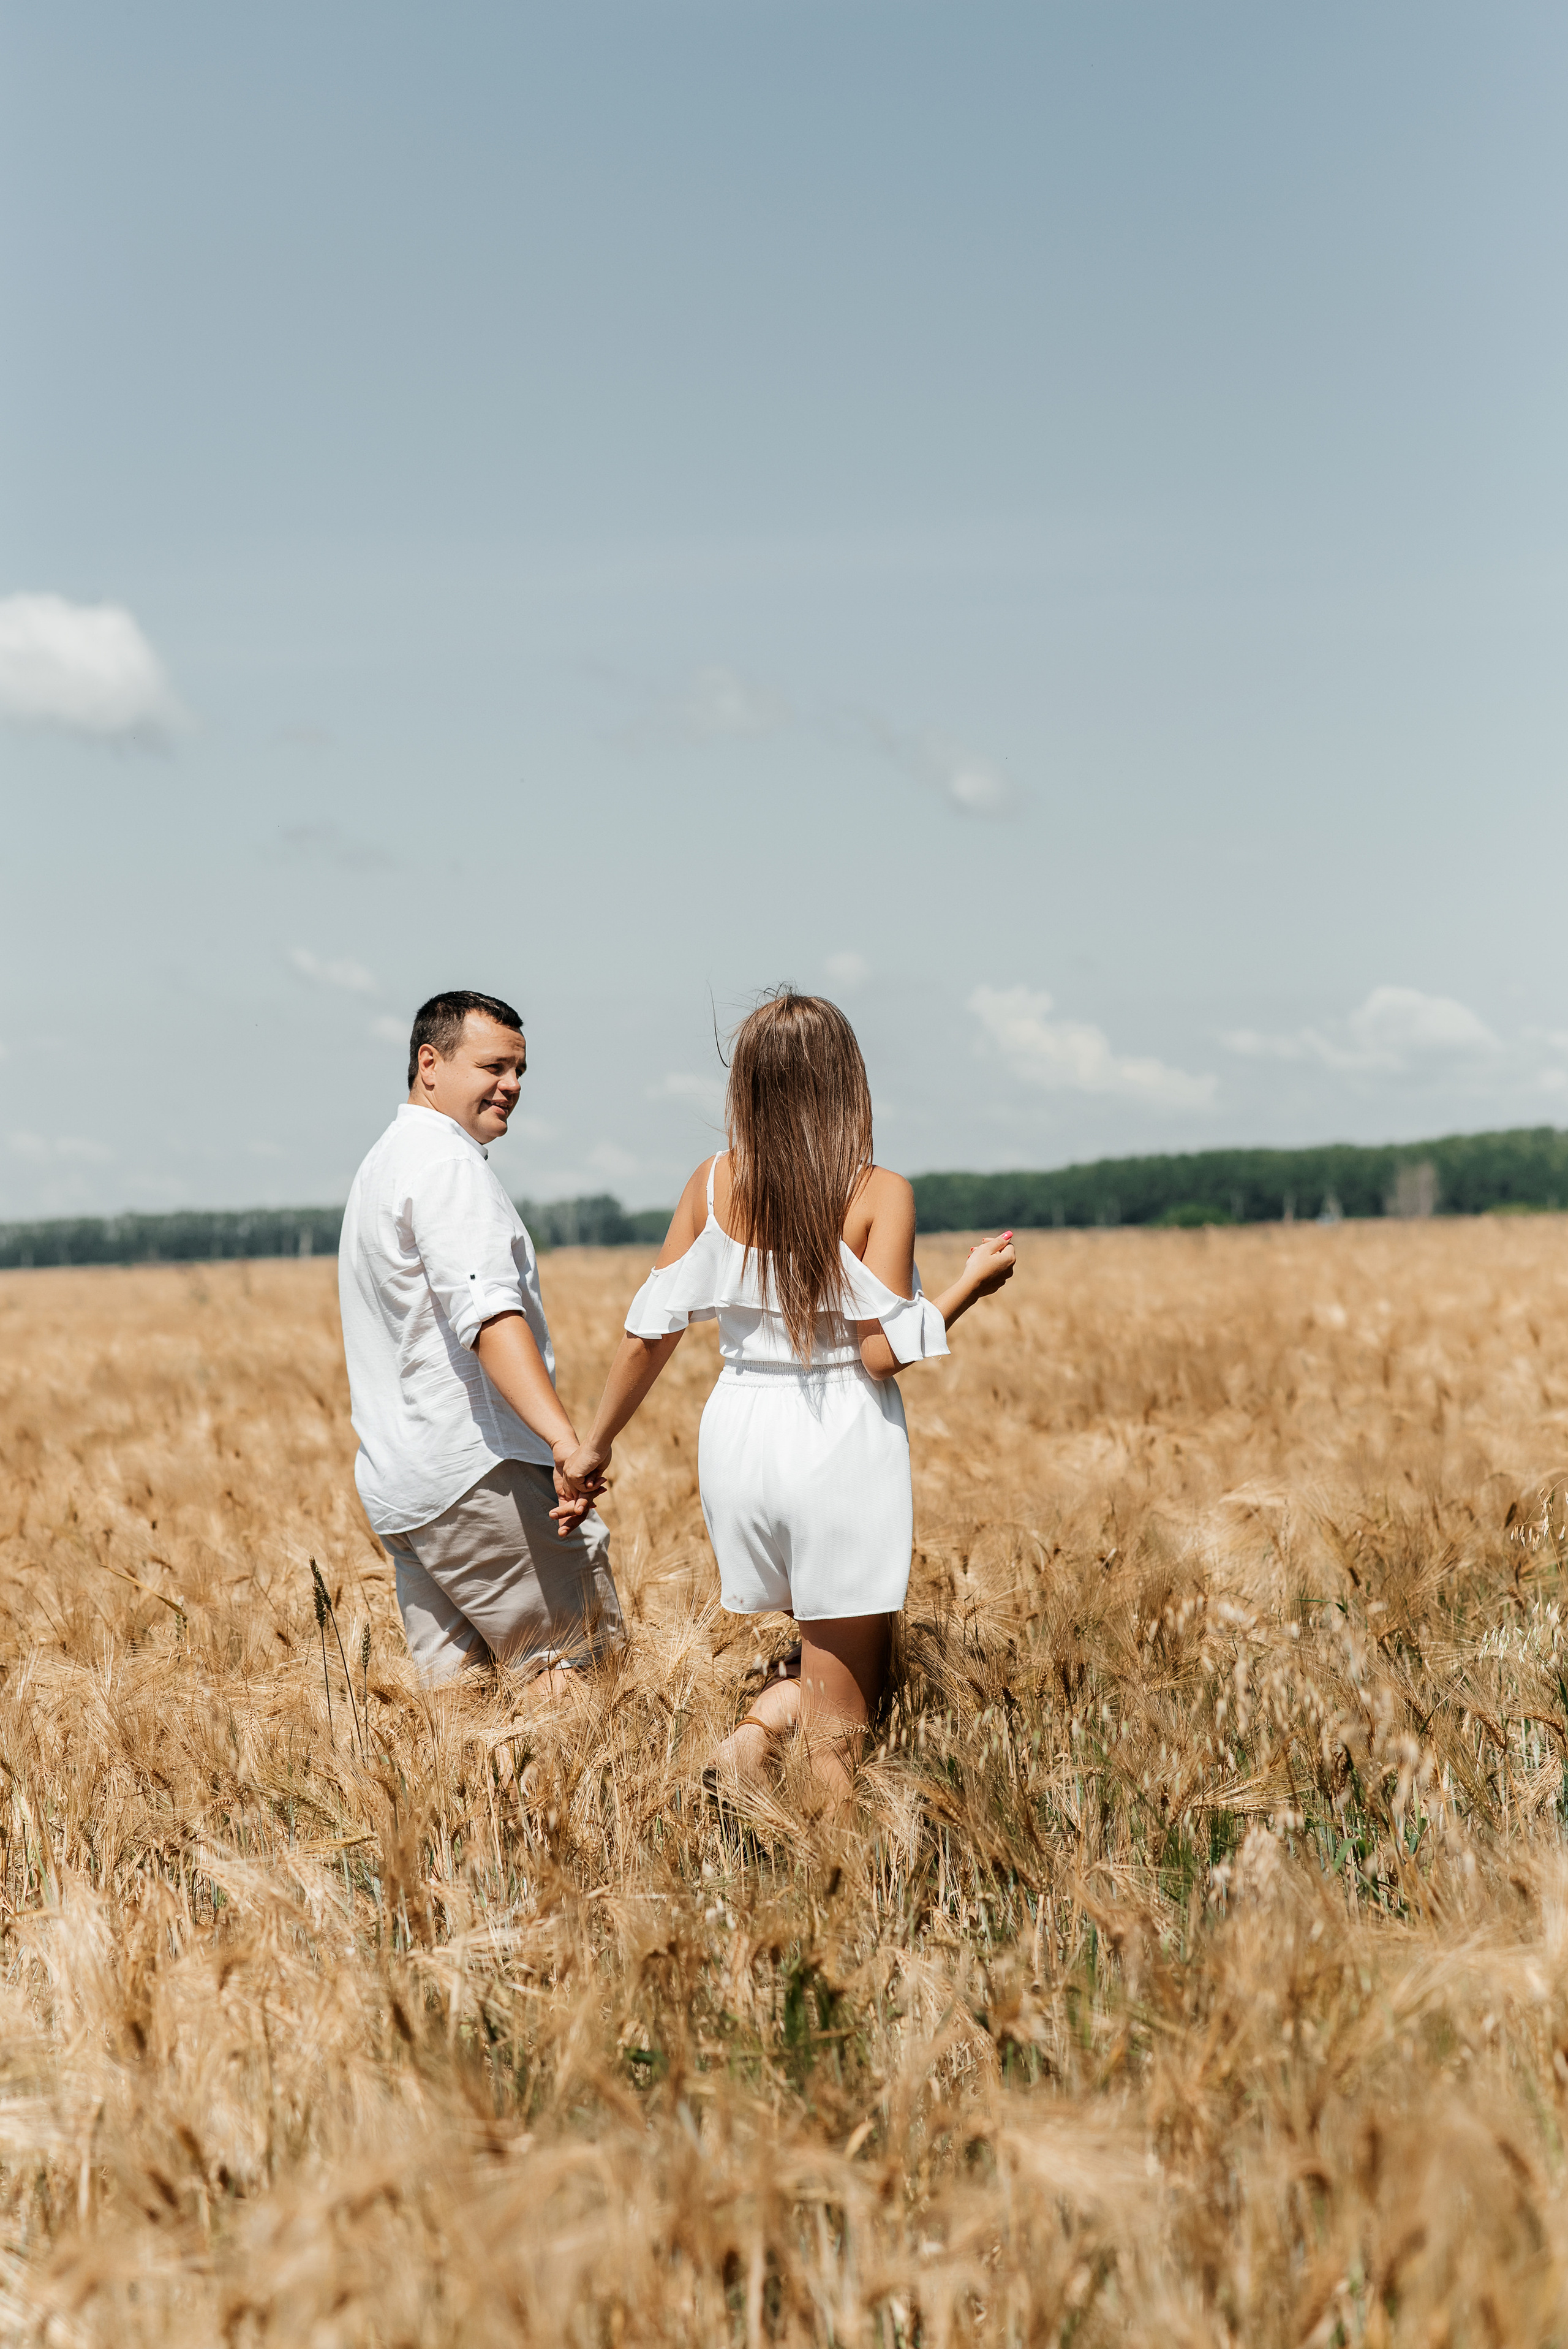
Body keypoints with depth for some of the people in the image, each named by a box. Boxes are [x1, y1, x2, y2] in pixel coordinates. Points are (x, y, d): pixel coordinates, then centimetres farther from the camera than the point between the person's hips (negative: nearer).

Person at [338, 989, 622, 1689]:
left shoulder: (381, 1165, 24)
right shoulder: (448, 1164, -10)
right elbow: (488, 1314, -26)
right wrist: (566, 1441, -36)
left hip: (395, 1486, 10)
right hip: (477, 1471, -10)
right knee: (584, 1655, -6)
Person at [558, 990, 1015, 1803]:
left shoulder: (713, 1185, 1)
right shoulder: (878, 1194, -9)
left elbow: (648, 1333, 4)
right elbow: (883, 1352, -14)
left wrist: (595, 1444, 15)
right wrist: (970, 1284, 1)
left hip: (741, 1438, 4)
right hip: (844, 1450, -4)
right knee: (839, 1732, 8)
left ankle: (765, 1716, 0)